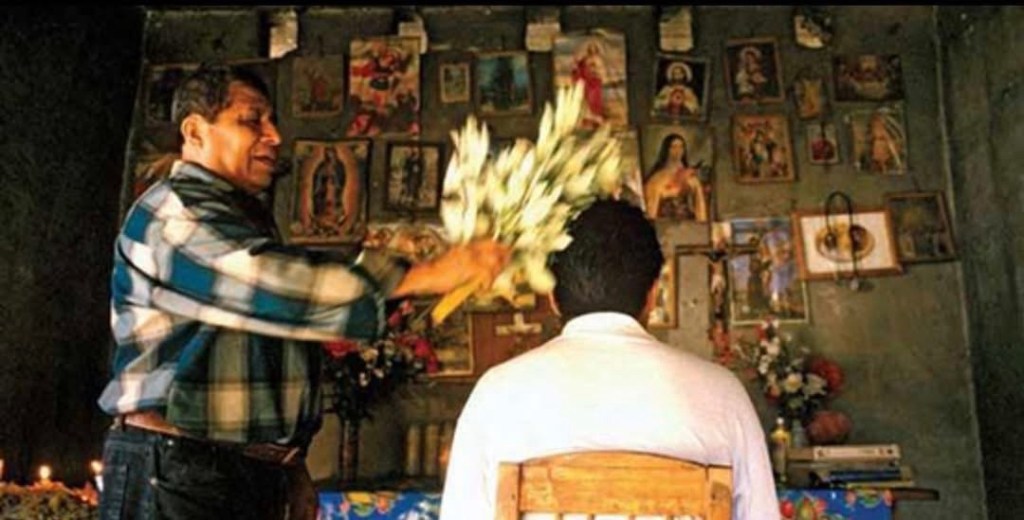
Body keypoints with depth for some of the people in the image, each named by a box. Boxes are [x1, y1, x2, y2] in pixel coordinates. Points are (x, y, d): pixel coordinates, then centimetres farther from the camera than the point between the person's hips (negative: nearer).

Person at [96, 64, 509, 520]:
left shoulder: (250, 222, 19)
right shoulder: (173, 213, -11)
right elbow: (275, 286, -27)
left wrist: (291, 461, 15)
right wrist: (421, 275, -29)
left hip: (256, 472, 8)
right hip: (174, 472, -8)